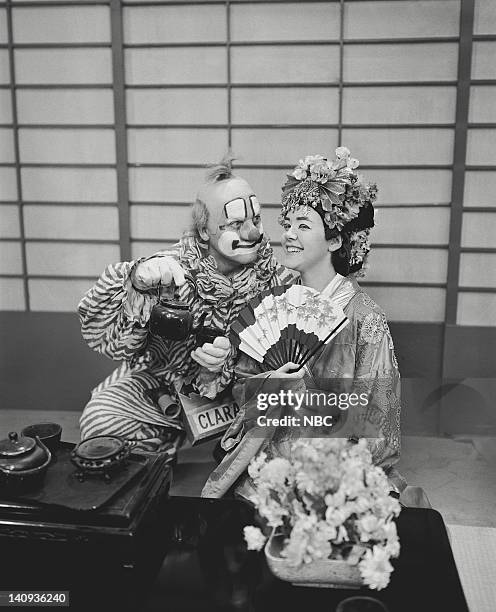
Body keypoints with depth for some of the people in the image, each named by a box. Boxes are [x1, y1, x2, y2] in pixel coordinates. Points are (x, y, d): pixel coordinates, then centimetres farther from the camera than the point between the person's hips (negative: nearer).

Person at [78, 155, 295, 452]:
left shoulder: (277, 281, -10)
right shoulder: (169, 269, -14)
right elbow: (102, 337, -20)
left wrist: (233, 358, -33)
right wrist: (137, 283, -39)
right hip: (162, 386, 0)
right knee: (99, 416, -23)